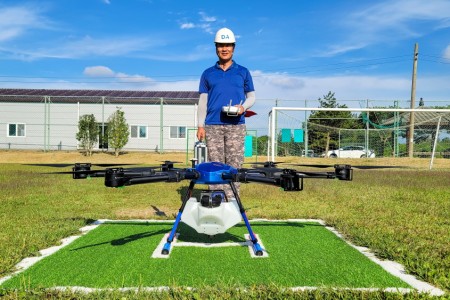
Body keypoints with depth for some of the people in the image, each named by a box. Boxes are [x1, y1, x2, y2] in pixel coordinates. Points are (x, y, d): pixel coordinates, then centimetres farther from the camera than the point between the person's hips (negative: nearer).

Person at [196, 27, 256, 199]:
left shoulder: (243, 72, 12)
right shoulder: (208, 74, 14)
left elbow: (251, 97, 13)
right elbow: (202, 101, 12)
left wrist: (243, 107, -10)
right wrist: (200, 125, 3)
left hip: (236, 126, 0)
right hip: (213, 126, 1)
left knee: (234, 166, -1)